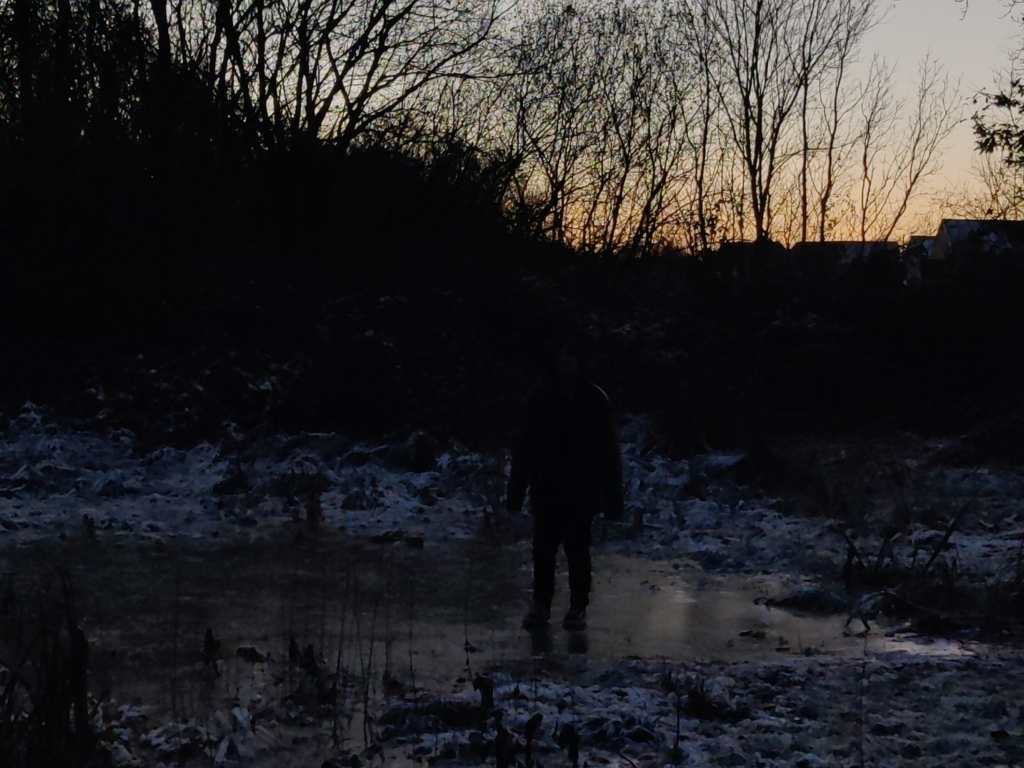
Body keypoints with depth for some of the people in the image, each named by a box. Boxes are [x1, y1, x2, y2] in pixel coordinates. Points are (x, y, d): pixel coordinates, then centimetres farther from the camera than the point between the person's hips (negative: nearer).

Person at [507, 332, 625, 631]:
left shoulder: (594, 399, -3)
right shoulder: (541, 399, 1)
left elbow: (608, 450, -3)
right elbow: (525, 449, 3)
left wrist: (612, 495, -6)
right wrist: (517, 490, 0)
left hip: (582, 491, -1)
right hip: (547, 489, 1)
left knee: (577, 550, 5)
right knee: (543, 550, 4)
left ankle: (578, 608, 16)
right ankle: (540, 605, 15)